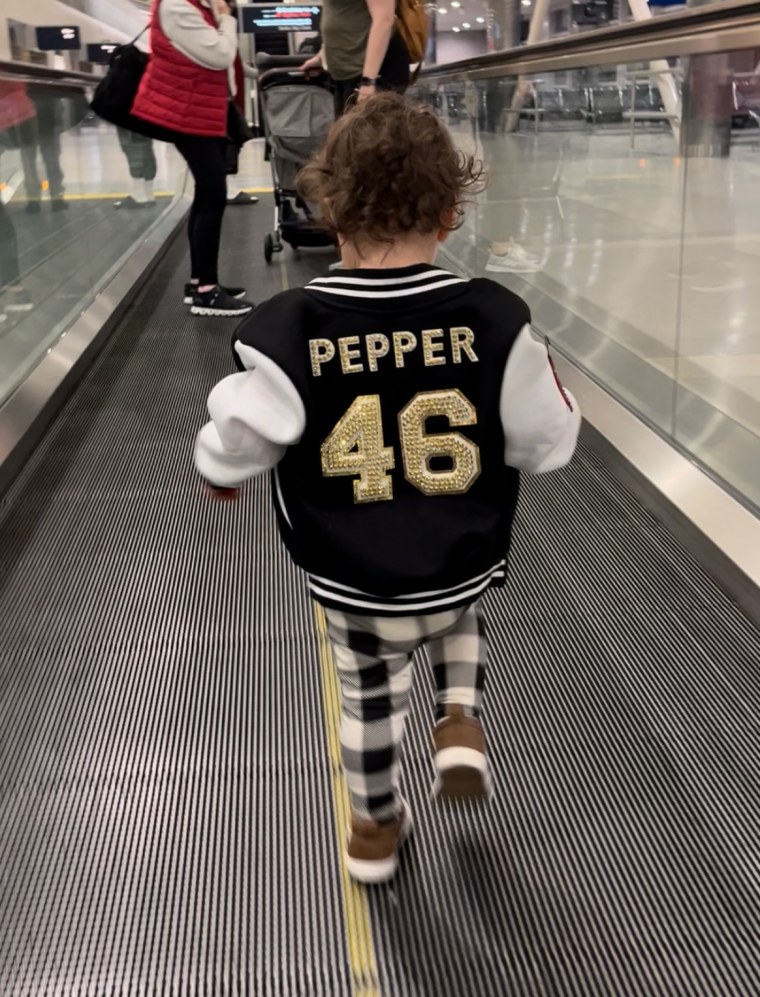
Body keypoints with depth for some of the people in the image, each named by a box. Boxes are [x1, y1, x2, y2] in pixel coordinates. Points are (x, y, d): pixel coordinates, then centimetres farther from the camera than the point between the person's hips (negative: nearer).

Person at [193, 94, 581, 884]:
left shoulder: (289, 330, -21)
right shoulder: (494, 319, -18)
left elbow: (232, 447, -11)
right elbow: (546, 444, -8)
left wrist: (219, 472, 13)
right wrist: (538, 377, 14)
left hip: (349, 586, 0)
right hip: (463, 570, 1)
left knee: (367, 691, 26)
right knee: (460, 613, 37)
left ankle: (376, 828, 44)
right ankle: (459, 719, 20)